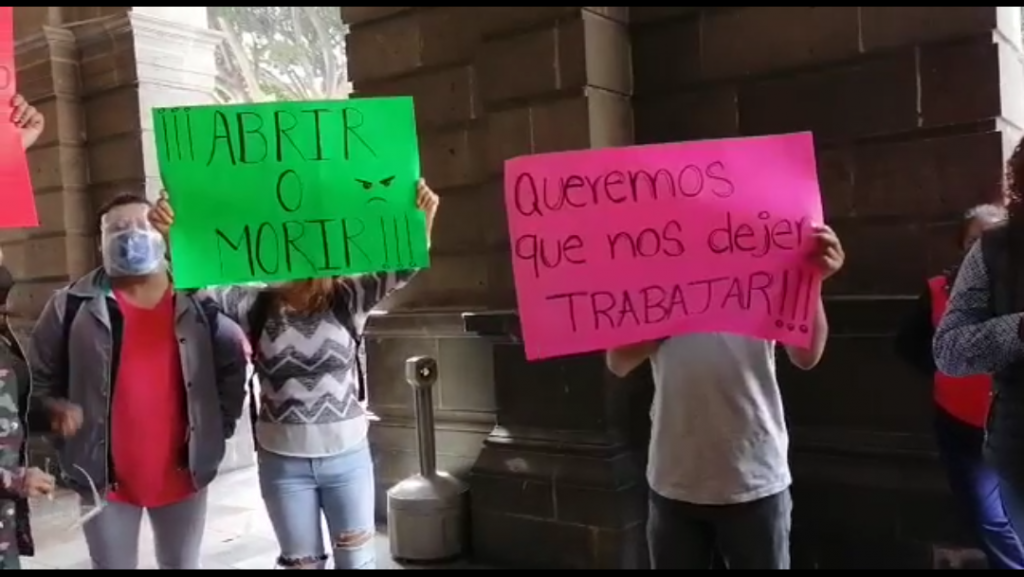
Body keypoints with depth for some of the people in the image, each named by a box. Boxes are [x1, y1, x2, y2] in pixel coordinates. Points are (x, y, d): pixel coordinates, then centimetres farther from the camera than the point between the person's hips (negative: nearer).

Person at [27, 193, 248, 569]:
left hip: (182, 474, 1)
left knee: (183, 565, 18)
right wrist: (62, 434, -2)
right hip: (104, 477, -1)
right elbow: (42, 379, 1)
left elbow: (232, 365, 4)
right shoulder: (74, 306, -7)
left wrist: (218, 426, -1)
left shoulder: (198, 304, -5)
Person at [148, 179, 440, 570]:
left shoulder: (349, 300, -8)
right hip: (283, 461, 1)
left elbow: (402, 266, -17)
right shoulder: (254, 305, -4)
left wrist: (422, 221, -35)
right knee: (300, 562, 17)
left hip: (347, 456, -1)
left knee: (358, 561, 13)